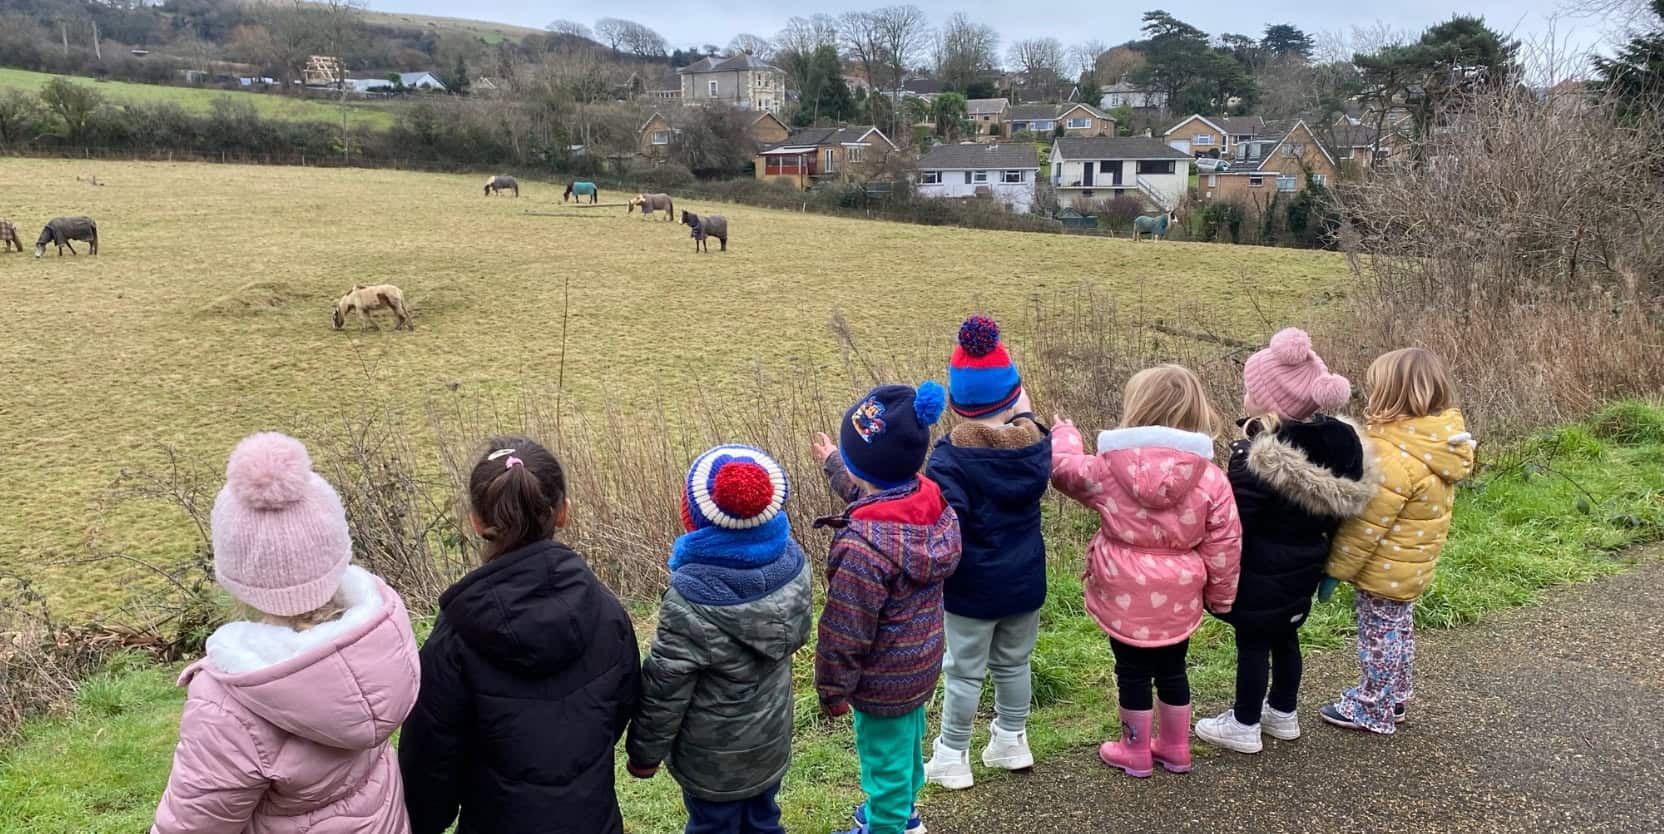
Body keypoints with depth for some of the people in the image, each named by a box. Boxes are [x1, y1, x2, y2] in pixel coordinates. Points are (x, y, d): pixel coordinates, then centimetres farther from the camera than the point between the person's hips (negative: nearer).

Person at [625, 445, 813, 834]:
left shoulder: (693, 601, -34)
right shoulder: (790, 562, -15)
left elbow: (665, 689, -22)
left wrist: (644, 751, -6)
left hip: (715, 756, -5)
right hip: (772, 739, 6)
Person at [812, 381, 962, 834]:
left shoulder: (865, 544, -37)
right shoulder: (930, 499, -14)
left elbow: (846, 632, -25)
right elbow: (869, 492, 11)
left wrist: (833, 690, -9)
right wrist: (834, 464, 27)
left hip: (884, 680, -8)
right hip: (921, 662, 8)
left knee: (885, 757, 17)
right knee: (908, 739, 30)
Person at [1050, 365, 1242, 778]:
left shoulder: (1110, 468, -13)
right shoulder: (1211, 479, -9)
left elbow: (1064, 468, 5)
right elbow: (1224, 544, -3)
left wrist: (1063, 432, 26)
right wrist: (1220, 595, 11)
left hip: (1125, 595, -2)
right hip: (1178, 597, 3)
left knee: (1133, 672, 12)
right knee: (1172, 669, 20)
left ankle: (1135, 751, 26)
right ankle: (1175, 748, 35)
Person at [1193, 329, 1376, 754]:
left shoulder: (1259, 456, -28)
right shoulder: (1339, 441, -3)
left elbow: (1235, 523, -24)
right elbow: (1339, 509, 7)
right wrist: (1322, 554, 19)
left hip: (1262, 573, -8)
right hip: (1304, 567, 8)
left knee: (1252, 643, 7)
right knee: (1285, 637, 22)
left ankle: (1244, 726, 21)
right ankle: (1283, 713, 39)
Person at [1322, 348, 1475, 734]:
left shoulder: (1394, 457, -32)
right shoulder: (1439, 441, -4)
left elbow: (1366, 523, -27)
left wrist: (1337, 567, -16)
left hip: (1384, 569, -9)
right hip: (1410, 566, 9)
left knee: (1380, 635, 8)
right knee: (1398, 630, 23)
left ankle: (1372, 711, 24)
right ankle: (1394, 699, 40)